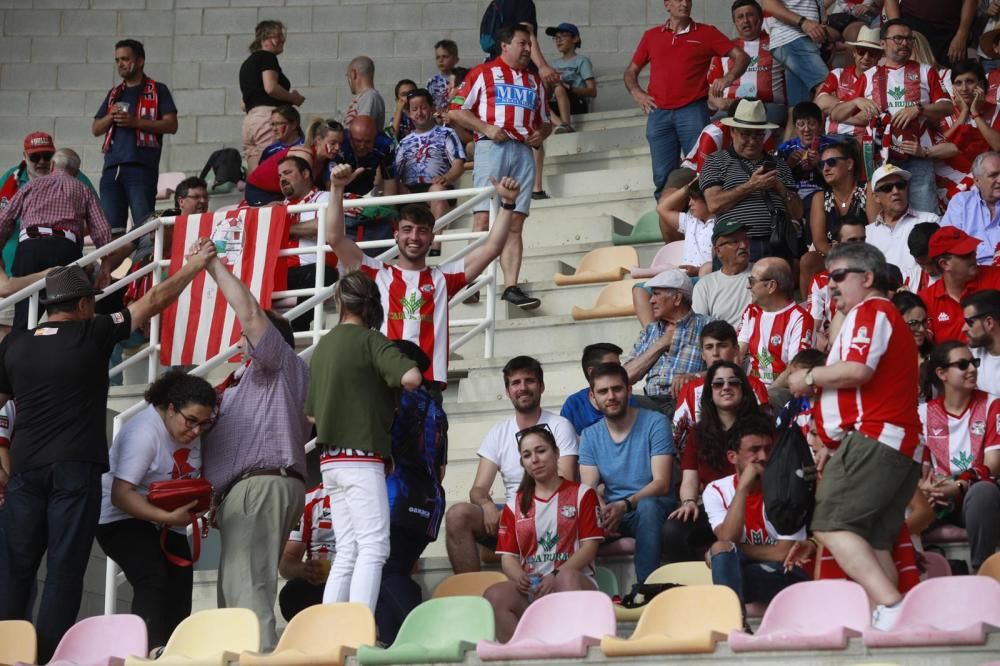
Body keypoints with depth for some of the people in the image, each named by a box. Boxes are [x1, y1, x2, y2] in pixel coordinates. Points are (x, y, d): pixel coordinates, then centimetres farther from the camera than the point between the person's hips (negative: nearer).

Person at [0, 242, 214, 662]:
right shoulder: (93, 335, -1)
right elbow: (154, 302, 7)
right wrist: (196, 264, 18)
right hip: (76, 468, -4)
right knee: (65, 568, -2)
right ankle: (47, 655, -5)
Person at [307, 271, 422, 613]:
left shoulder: (324, 345, 15)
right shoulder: (370, 340, -5)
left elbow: (312, 413, 22)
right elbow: (411, 377, -21)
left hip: (331, 459, 7)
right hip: (361, 458, -7)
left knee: (347, 552, 9)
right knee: (374, 547, -10)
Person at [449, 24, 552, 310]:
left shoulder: (535, 81, 22)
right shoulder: (484, 73, 7)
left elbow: (545, 121, 27)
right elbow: (456, 111, 2)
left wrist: (541, 134, 4)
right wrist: (486, 128, -10)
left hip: (523, 152, 5)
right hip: (492, 148, -5)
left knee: (515, 224, 0)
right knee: (483, 219, -11)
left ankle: (511, 286, -3)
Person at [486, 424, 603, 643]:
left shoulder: (581, 494, 12)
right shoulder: (514, 505, 21)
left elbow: (590, 546, 2)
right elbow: (508, 556, 13)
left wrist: (557, 576, -14)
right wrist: (519, 578, -12)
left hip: (573, 579, -2)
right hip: (529, 590, 2)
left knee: (568, 578, -39)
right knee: (494, 595, -31)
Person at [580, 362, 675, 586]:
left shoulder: (655, 424, -3)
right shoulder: (590, 436, 10)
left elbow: (661, 483, -12)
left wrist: (625, 505, -28)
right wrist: (602, 512, -25)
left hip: (653, 510, -3)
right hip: (611, 511, 3)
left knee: (648, 505, -39)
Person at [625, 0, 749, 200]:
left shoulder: (706, 33, 8)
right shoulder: (651, 36, 15)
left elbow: (741, 56, 6)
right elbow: (631, 71, 24)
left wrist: (729, 78, -12)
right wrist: (636, 92, 4)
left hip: (693, 111, -2)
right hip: (659, 114, 2)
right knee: (663, 177, 0)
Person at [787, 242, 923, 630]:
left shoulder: (869, 312, -3)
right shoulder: (890, 319, 30)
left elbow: (858, 370, -20)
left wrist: (810, 378, -5)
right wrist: (834, 445, 28)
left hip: (872, 439, -10)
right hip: (902, 445, 10)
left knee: (831, 526, -17)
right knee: (872, 541, 6)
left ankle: (890, 608, -29)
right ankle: (884, 625, -3)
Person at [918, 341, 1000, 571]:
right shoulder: (925, 413, 8)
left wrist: (960, 486, -24)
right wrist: (924, 486, -22)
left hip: (976, 496, -2)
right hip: (940, 500, 2)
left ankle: (980, 572, -27)